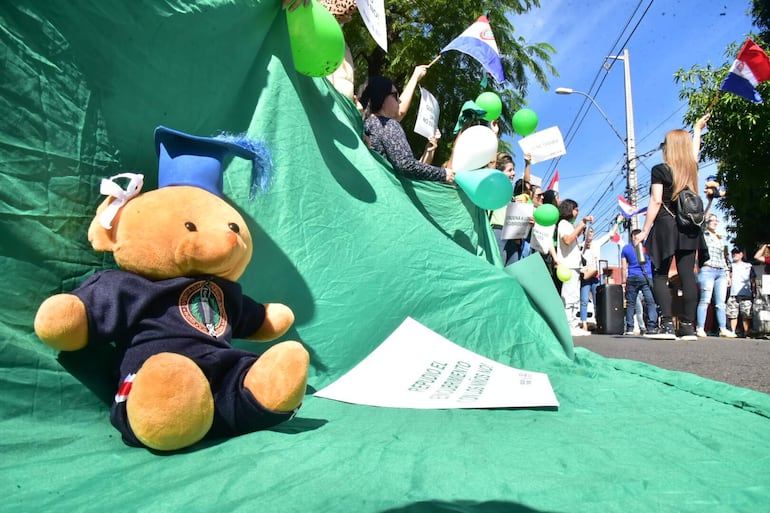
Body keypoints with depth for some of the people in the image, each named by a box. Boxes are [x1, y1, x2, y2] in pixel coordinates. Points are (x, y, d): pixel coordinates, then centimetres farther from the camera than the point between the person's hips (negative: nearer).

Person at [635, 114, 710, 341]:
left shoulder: (660, 170, -4)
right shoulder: (692, 167, 11)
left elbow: (656, 201, -10)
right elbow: (694, 150, 34)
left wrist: (645, 231, -7)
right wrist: (697, 130, 53)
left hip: (665, 226, -5)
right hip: (689, 228, 5)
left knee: (660, 276, -1)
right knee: (687, 275, 2)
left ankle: (667, 324, -11)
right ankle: (688, 325, 1)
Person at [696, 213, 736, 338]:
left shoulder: (720, 239, 24)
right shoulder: (702, 236, 8)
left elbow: (723, 258, 25)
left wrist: (728, 274, 18)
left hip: (721, 272, 6)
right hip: (707, 270, -6)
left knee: (721, 303, 1)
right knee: (705, 300, -12)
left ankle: (723, 329, 0)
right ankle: (700, 329, -13)